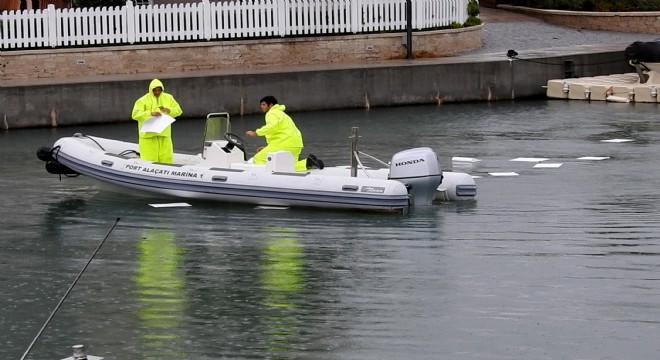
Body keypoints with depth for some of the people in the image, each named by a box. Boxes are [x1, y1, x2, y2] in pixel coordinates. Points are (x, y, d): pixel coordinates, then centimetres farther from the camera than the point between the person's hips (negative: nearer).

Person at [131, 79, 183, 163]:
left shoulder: (168, 98, 8)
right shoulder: (143, 101, -5)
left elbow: (178, 110, 7)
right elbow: (135, 114, -15)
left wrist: (169, 110, -15)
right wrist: (150, 113, -27)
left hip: (164, 135, 4)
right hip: (148, 135, -4)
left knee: (166, 158, 4)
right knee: (149, 161, -7)